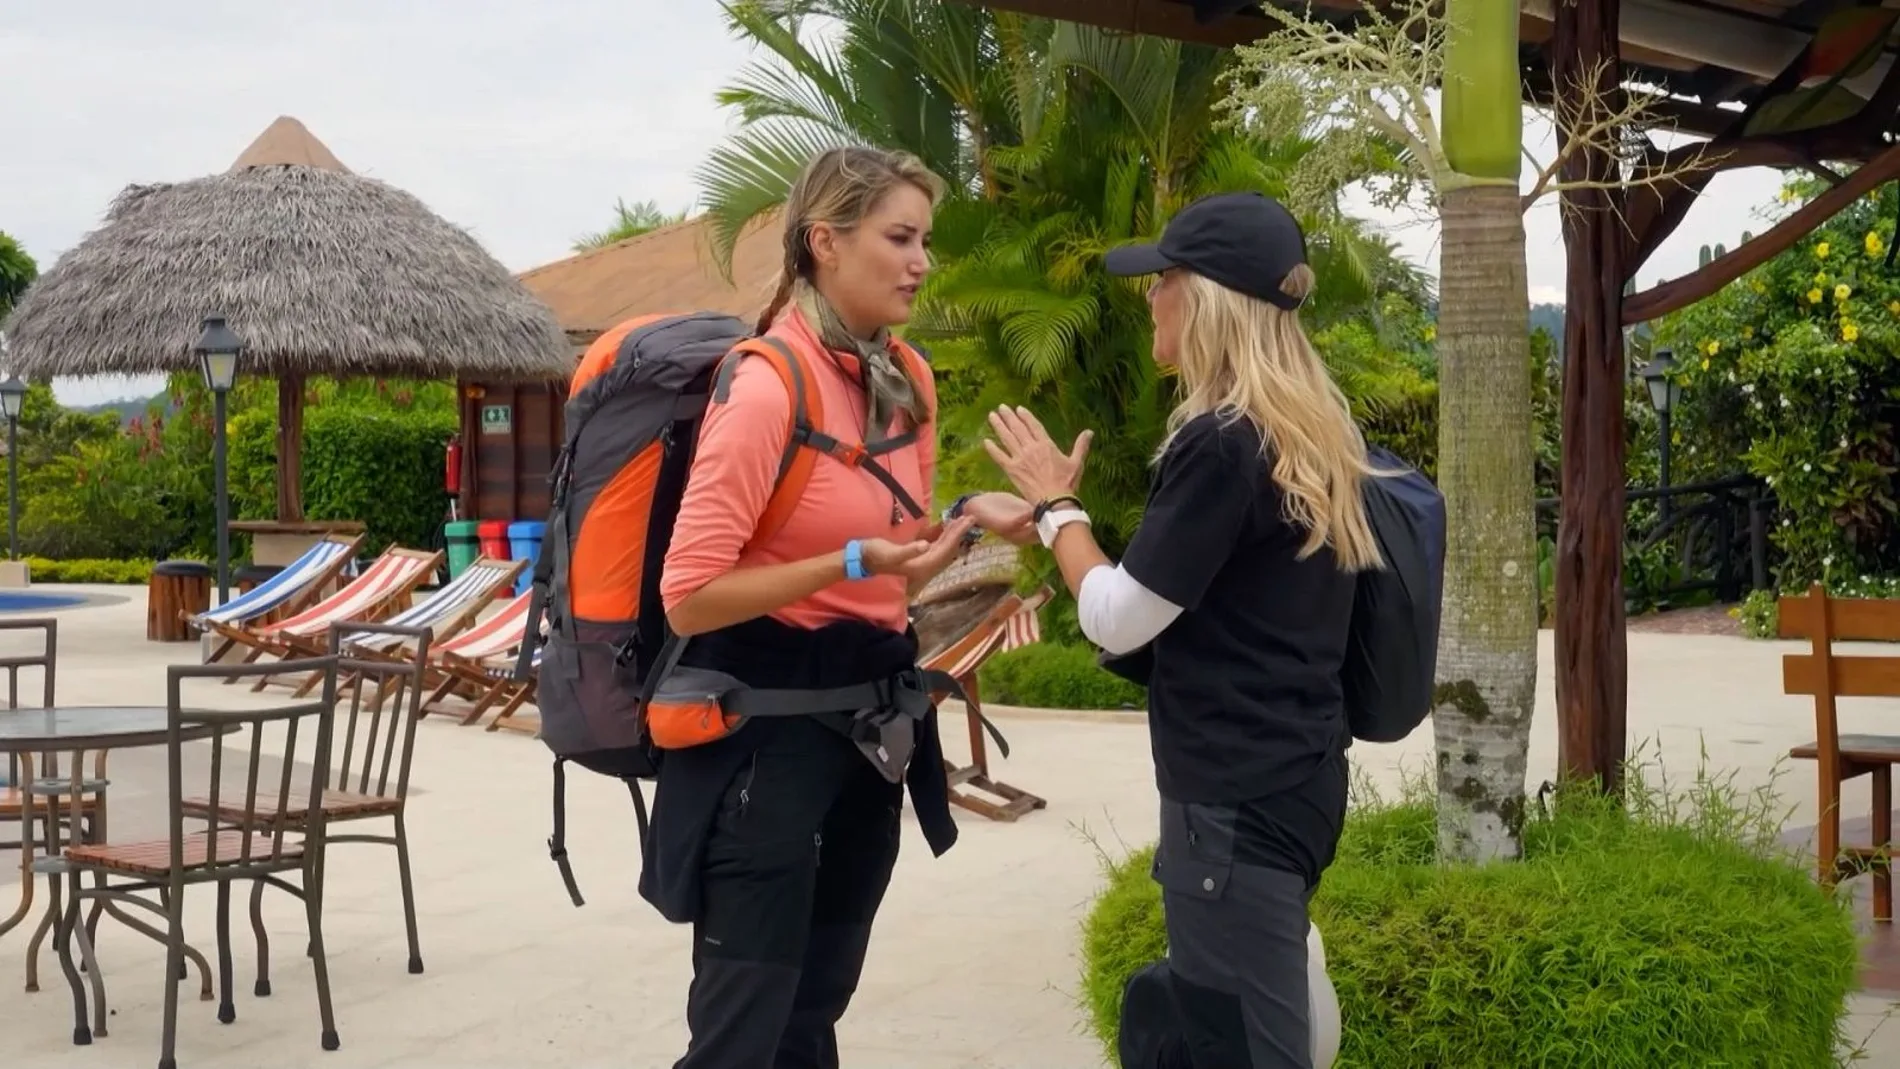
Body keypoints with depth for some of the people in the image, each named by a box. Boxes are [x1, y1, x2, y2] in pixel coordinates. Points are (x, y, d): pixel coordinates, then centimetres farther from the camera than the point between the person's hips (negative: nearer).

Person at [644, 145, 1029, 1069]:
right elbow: (688, 599, -21)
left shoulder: (908, 380, 5)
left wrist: (965, 520, -3)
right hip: (767, 709, -8)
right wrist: (852, 563, -26)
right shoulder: (765, 389, -19)